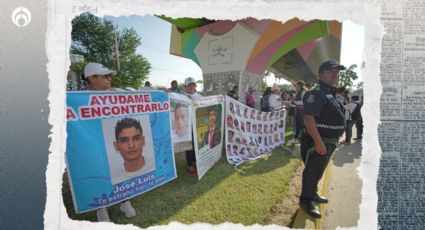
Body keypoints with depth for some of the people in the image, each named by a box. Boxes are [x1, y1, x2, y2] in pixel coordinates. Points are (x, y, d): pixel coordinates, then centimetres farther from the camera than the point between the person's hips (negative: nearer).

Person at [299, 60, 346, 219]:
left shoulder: (331, 93, 14)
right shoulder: (316, 92, -18)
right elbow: (308, 118, -28)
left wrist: (333, 140, 21)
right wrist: (318, 142, -30)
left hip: (329, 141, 10)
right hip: (317, 141, -10)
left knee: (318, 171, 22)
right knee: (311, 172, 2)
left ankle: (312, 194, 39)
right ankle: (305, 201, 16)